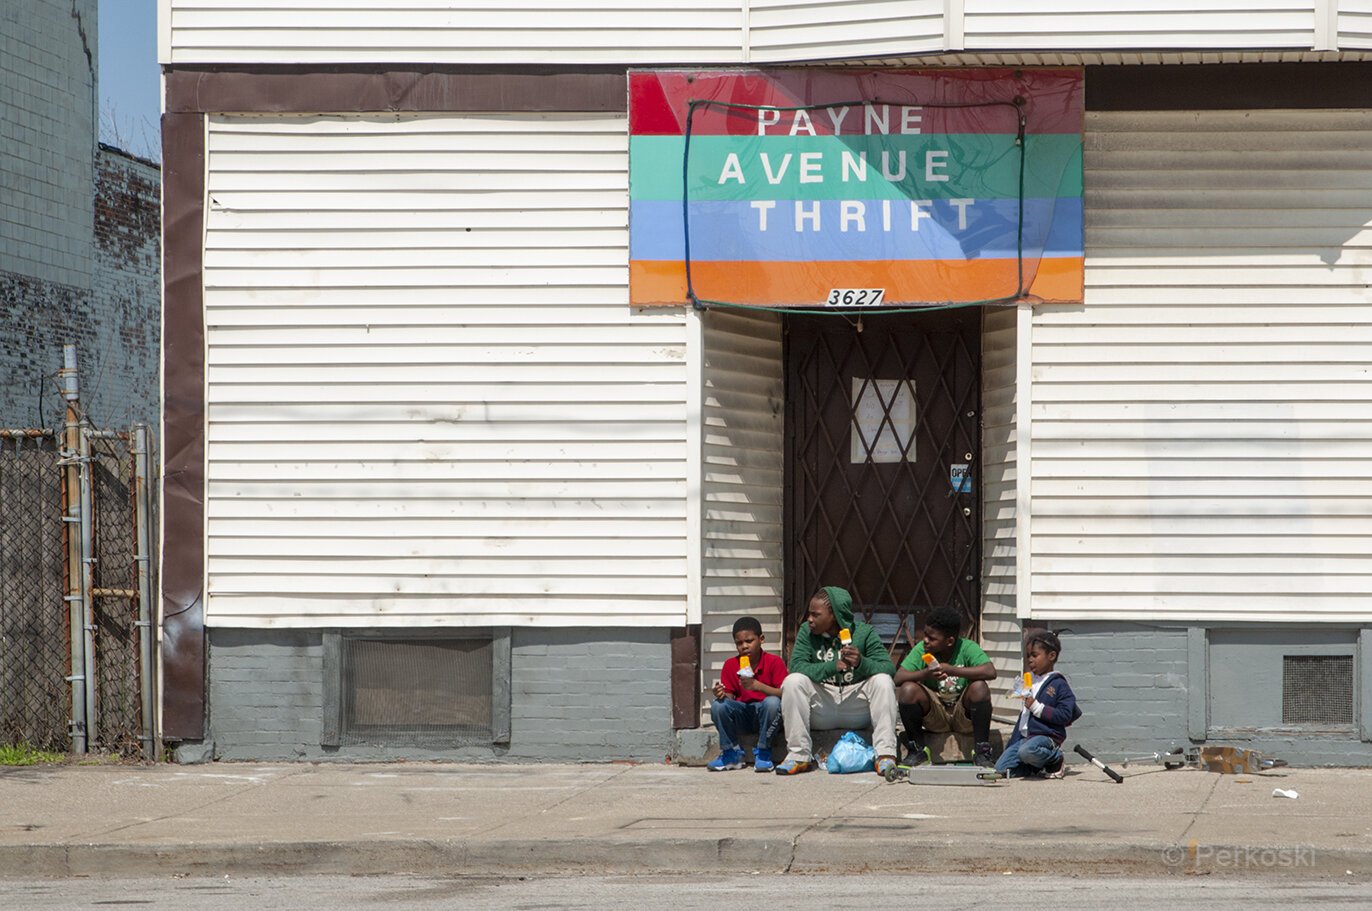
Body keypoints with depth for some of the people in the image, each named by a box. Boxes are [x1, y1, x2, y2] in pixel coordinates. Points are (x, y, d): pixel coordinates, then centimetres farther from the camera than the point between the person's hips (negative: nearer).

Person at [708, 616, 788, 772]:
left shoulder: (775, 662, -7)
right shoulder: (730, 665, 4)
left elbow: (784, 694, -17)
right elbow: (729, 697, 2)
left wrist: (757, 685, -30)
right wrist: (722, 694, -24)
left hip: (765, 715, -3)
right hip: (742, 716, 3)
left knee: (772, 702, -36)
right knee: (718, 705, -26)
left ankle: (763, 753, -15)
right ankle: (731, 753, -5)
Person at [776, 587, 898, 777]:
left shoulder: (864, 632, -4)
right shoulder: (807, 631, 0)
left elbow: (888, 668, -15)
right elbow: (796, 666, -15)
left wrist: (861, 663, -35)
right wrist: (833, 666, -29)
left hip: (857, 709, -1)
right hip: (822, 709, 1)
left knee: (883, 681, -26)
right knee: (793, 681, -24)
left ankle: (885, 754, -30)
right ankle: (799, 755, -21)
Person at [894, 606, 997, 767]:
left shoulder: (967, 648, -13)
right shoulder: (921, 649, -7)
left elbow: (990, 672, -30)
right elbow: (898, 678, -15)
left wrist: (952, 670, -33)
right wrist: (926, 674, -34)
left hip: (964, 715, -2)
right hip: (934, 715, 2)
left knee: (979, 687, -30)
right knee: (908, 689, -24)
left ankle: (983, 751, -19)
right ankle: (917, 749, -5)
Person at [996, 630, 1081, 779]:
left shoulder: (1059, 685, -6)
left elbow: (1065, 715, -16)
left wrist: (1037, 707, -21)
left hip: (1046, 736, -7)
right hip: (1024, 737, 7)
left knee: (1026, 751, -40)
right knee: (1000, 768, -7)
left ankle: (1055, 758, -8)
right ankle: (1039, 765, 10)